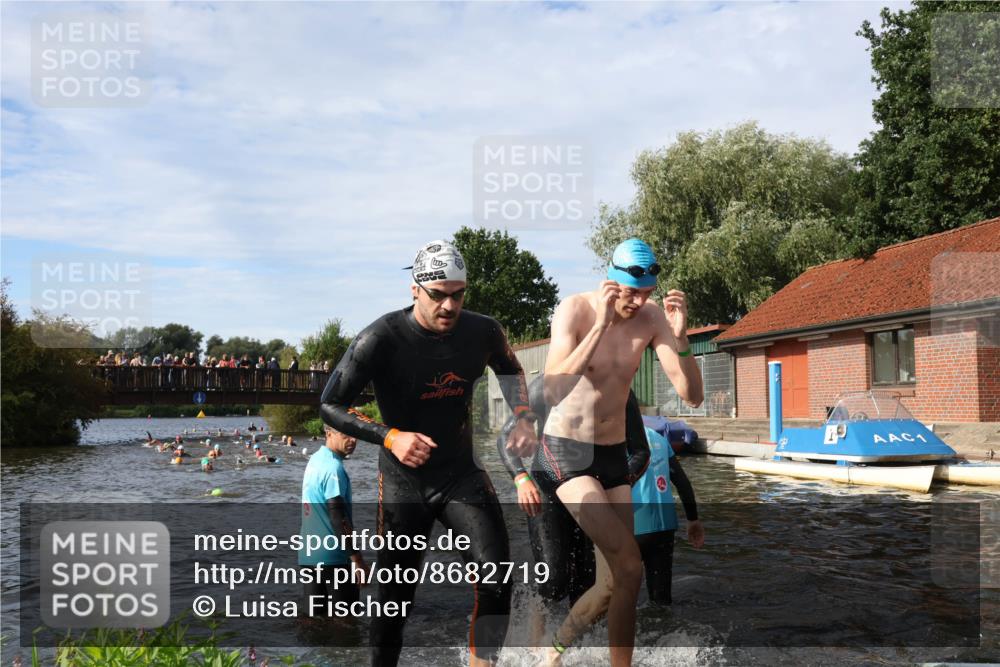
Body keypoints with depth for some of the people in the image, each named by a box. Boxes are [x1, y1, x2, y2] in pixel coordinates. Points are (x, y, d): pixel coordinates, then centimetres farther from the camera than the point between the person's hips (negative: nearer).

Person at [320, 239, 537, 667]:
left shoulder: (482, 331, -9)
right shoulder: (382, 338, -20)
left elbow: (510, 369, 16)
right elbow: (330, 405, -14)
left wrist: (523, 418, 0)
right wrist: (391, 437, -26)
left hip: (461, 472, 2)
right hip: (403, 481, -2)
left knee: (496, 576, -15)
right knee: (395, 596, 7)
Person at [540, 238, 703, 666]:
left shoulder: (652, 318, -5)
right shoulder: (575, 310, -16)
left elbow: (692, 396, -9)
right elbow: (552, 392, -30)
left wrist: (680, 339, -25)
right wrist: (601, 326, -34)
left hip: (613, 453, 5)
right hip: (564, 449, -5)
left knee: (617, 581, 6)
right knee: (628, 565, -17)